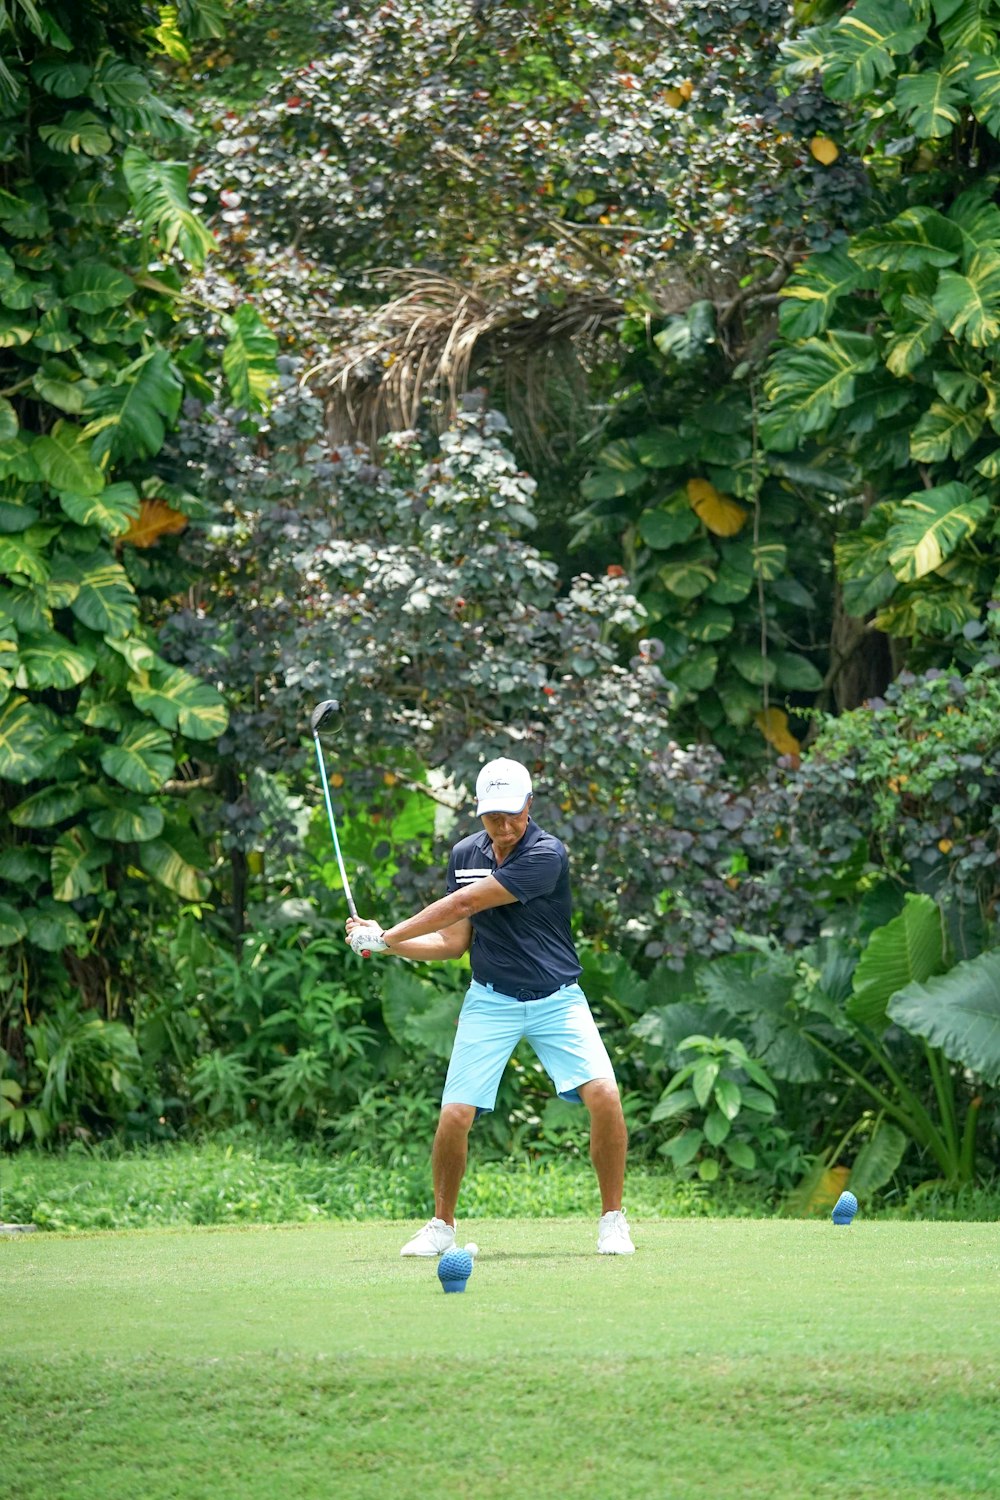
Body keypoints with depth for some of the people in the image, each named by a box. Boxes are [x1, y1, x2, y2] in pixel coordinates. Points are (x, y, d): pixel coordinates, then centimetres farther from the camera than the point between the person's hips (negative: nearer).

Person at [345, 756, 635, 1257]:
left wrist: (389, 935, -17)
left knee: (603, 1094, -21)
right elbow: (455, 941, 8)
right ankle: (441, 1225, 14)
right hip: (490, 1002, 3)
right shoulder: (464, 855, 3)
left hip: (557, 999, -3)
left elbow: (464, 904, -21)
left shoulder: (546, 855, -19)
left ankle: (612, 1220, -4)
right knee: (455, 1114, -10)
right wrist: (385, 944, -5)